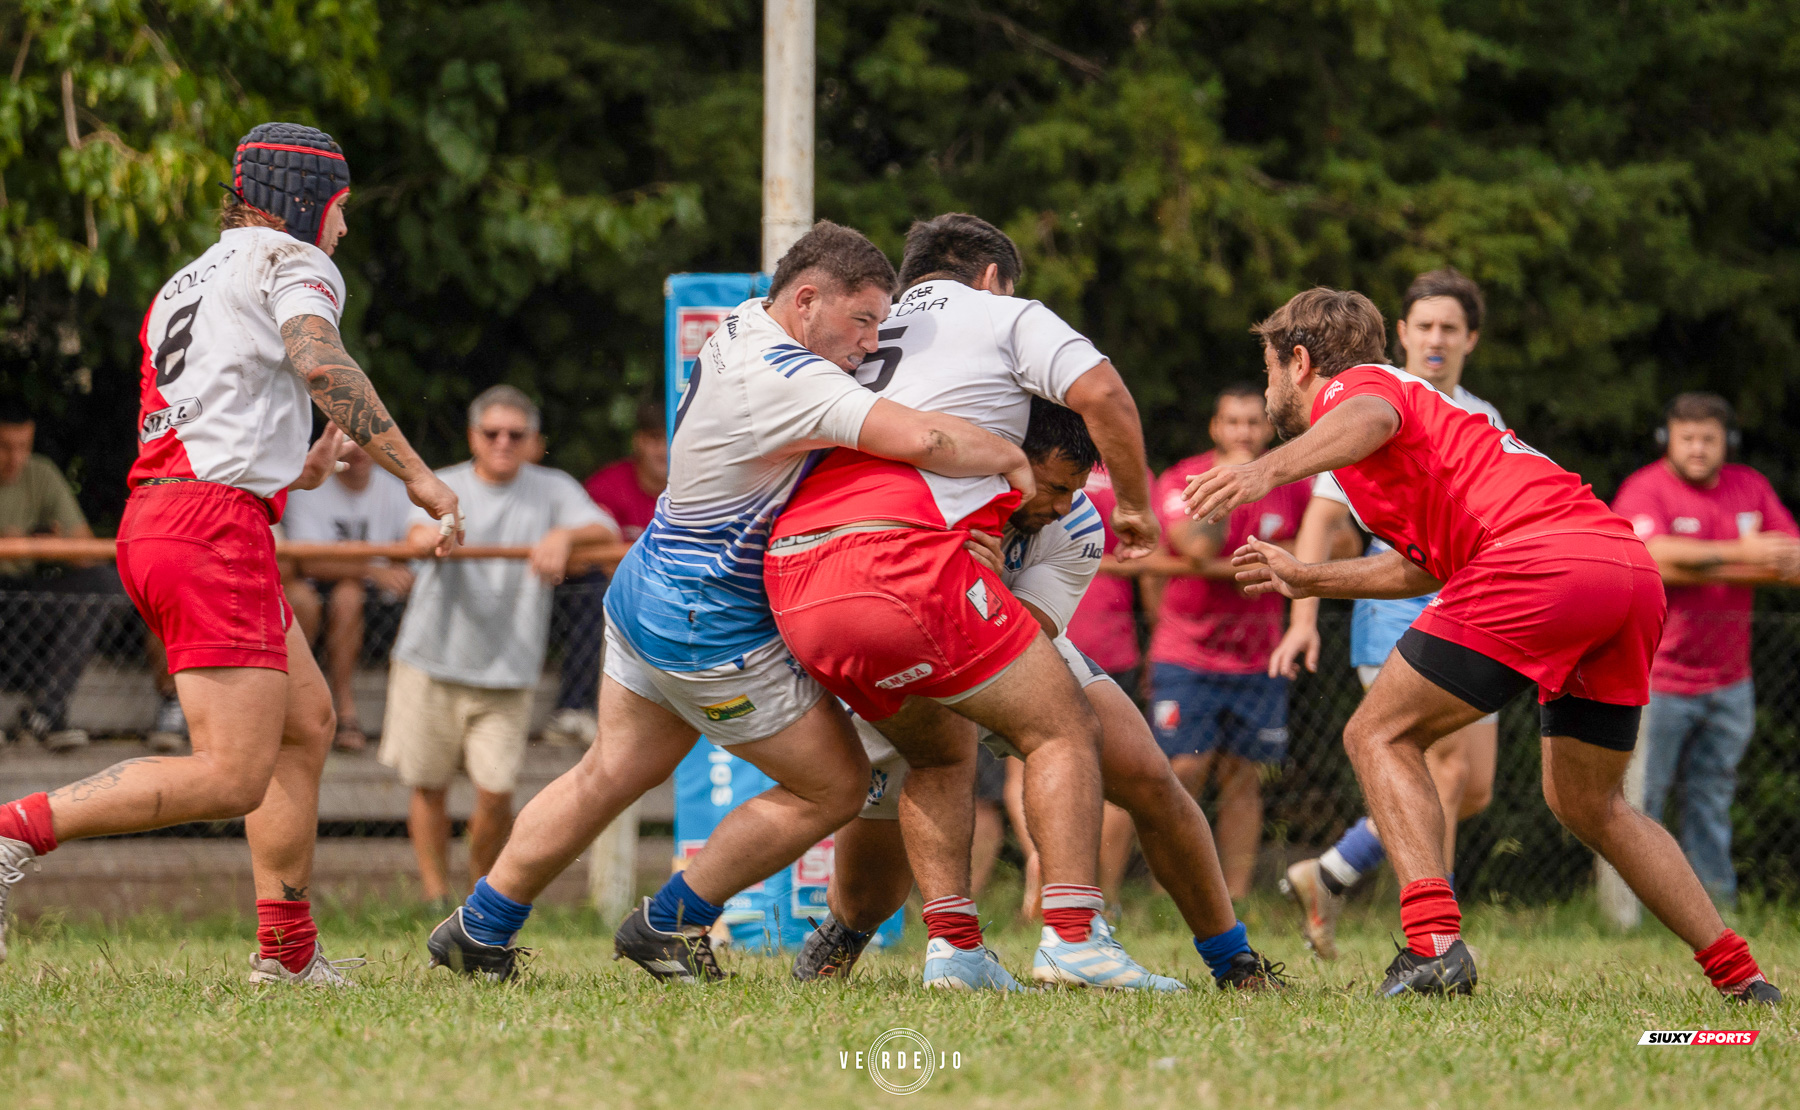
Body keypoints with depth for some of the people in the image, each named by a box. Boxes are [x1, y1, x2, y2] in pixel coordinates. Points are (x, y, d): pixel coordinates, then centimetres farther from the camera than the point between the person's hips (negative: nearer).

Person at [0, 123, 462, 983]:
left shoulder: (181, 288, 28)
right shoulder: (290, 260, 2)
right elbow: (320, 364, -17)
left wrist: (292, 471, 25)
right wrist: (414, 474, -16)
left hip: (150, 522, 10)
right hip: (217, 526, -10)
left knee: (307, 719, 17)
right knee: (232, 778, -14)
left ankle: (286, 948, 16)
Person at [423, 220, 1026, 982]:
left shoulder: (747, 323, 2)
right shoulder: (787, 380, -28)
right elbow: (919, 440, -39)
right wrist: (1011, 458, -20)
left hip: (649, 591, 10)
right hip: (708, 627, -10)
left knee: (610, 775, 22)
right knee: (835, 785, 4)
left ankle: (479, 928, 29)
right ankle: (669, 925, 14)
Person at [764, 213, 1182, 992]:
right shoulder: (1007, 317, 16)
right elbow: (1100, 393, 1)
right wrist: (1135, 505, 13)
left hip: (794, 589, 6)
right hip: (901, 558, -6)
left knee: (941, 751, 25)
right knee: (1065, 729, 4)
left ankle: (953, 947, 10)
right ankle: (1073, 936, -12)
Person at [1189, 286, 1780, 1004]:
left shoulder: (1352, 383, 10)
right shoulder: (1423, 401, 37)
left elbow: (1369, 420, -18)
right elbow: (1427, 566, 47)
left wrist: (1266, 471, -35)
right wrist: (1305, 579, 55)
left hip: (1538, 561, -9)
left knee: (1379, 736, 2)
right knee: (1585, 804, 24)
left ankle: (1433, 943, -17)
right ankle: (1738, 973, 20)